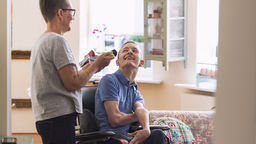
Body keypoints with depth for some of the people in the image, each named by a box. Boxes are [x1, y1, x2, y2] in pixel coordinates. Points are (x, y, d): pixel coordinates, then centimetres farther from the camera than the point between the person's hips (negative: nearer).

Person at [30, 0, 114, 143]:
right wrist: (97, 64, -2)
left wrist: (86, 69, 24)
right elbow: (73, 83, -15)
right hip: (59, 116, -10)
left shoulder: (41, 42, 19)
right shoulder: (58, 40, -11)